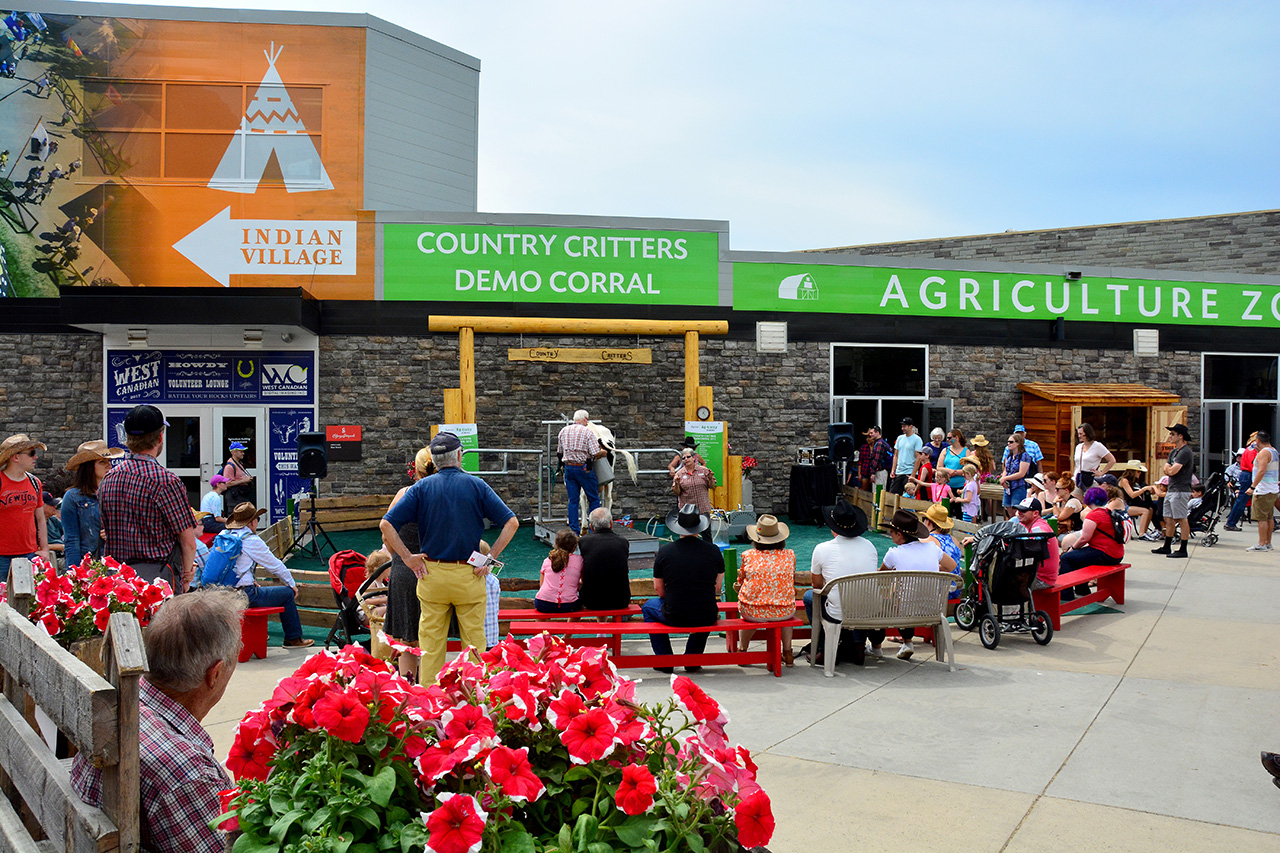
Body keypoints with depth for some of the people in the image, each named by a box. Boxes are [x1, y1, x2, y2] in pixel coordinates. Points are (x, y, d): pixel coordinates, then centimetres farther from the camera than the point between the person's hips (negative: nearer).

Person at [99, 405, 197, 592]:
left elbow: (107, 532, 15)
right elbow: (188, 541, -11)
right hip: (158, 576, -7)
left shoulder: (107, 479, 8)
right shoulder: (166, 480, -13)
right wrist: (186, 576, 7)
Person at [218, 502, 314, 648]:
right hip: (243, 596, -9)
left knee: (256, 590, 36)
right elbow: (276, 566, -3)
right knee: (288, 593, 5)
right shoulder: (252, 540, -12)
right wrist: (292, 584, 11)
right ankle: (294, 639, 15)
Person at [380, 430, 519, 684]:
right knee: (474, 641, 7)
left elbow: (387, 525, -6)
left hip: (431, 574, 2)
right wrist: (490, 558, -3)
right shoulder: (476, 485, 0)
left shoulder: (421, 488, 2)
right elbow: (511, 522, -6)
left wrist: (408, 558, -2)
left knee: (430, 641, 10)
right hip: (469, 576, -1)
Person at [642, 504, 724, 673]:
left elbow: (658, 589, 3)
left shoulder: (664, 551, -7)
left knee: (648, 607, 29)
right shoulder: (713, 550, -3)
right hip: (707, 618, 2)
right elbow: (717, 588, 7)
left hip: (674, 617, -2)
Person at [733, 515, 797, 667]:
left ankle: (742, 650, 39)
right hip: (782, 614, 1)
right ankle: (787, 653, 37)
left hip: (752, 613, -1)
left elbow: (740, 584, 7)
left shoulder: (748, 556, -6)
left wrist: (737, 587, 31)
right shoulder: (789, 555, -2)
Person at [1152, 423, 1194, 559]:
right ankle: (1167, 547, 22)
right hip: (1171, 489, 10)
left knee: (1182, 520, -7)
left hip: (1180, 490, -10)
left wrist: (1169, 467, 1)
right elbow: (1166, 471, 15)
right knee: (1169, 519, 14)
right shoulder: (1173, 452, 18)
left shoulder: (1185, 452, -14)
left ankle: (1183, 550, -4)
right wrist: (1169, 469, -7)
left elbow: (1172, 471, -20)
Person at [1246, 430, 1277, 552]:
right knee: (1269, 517, 12)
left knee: (1262, 518, -8)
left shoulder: (1264, 453, -15)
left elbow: (1262, 471, -25)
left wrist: (1253, 486, -25)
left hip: (1263, 491, -10)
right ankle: (1268, 543, 16)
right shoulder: (1274, 451, 15)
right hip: (1273, 490, 10)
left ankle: (1261, 544, -9)